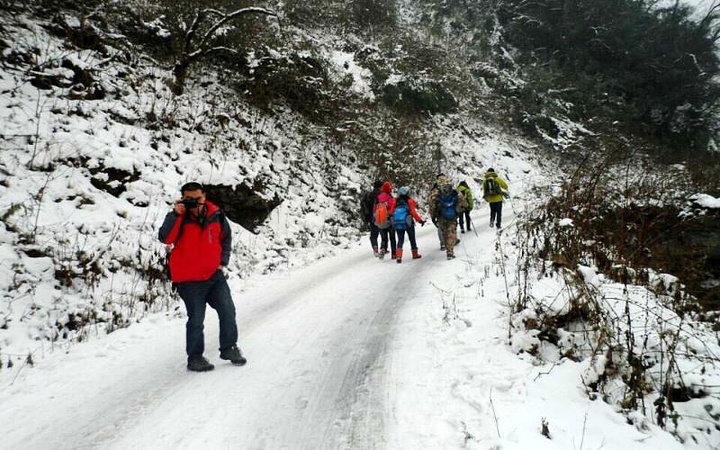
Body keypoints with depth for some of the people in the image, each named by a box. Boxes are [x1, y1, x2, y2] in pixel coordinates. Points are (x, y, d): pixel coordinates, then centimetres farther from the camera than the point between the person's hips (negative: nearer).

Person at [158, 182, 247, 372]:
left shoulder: (215, 214, -1)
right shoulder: (179, 218, -11)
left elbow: (225, 237, 15)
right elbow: (165, 238, -28)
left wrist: (223, 260, 8)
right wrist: (176, 214, -32)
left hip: (214, 275, 4)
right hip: (189, 280, -4)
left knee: (228, 311, 4)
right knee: (196, 320, 1)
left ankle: (229, 348, 24)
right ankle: (195, 357, 20)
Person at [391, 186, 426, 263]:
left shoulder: (396, 201, 5)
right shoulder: (410, 201, -6)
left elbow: (391, 212, 2)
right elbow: (413, 212, -12)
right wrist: (420, 220, -8)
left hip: (397, 224, 3)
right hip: (408, 223, -3)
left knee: (400, 240, 6)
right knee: (412, 239, 15)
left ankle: (398, 256, -11)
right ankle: (415, 254, 27)